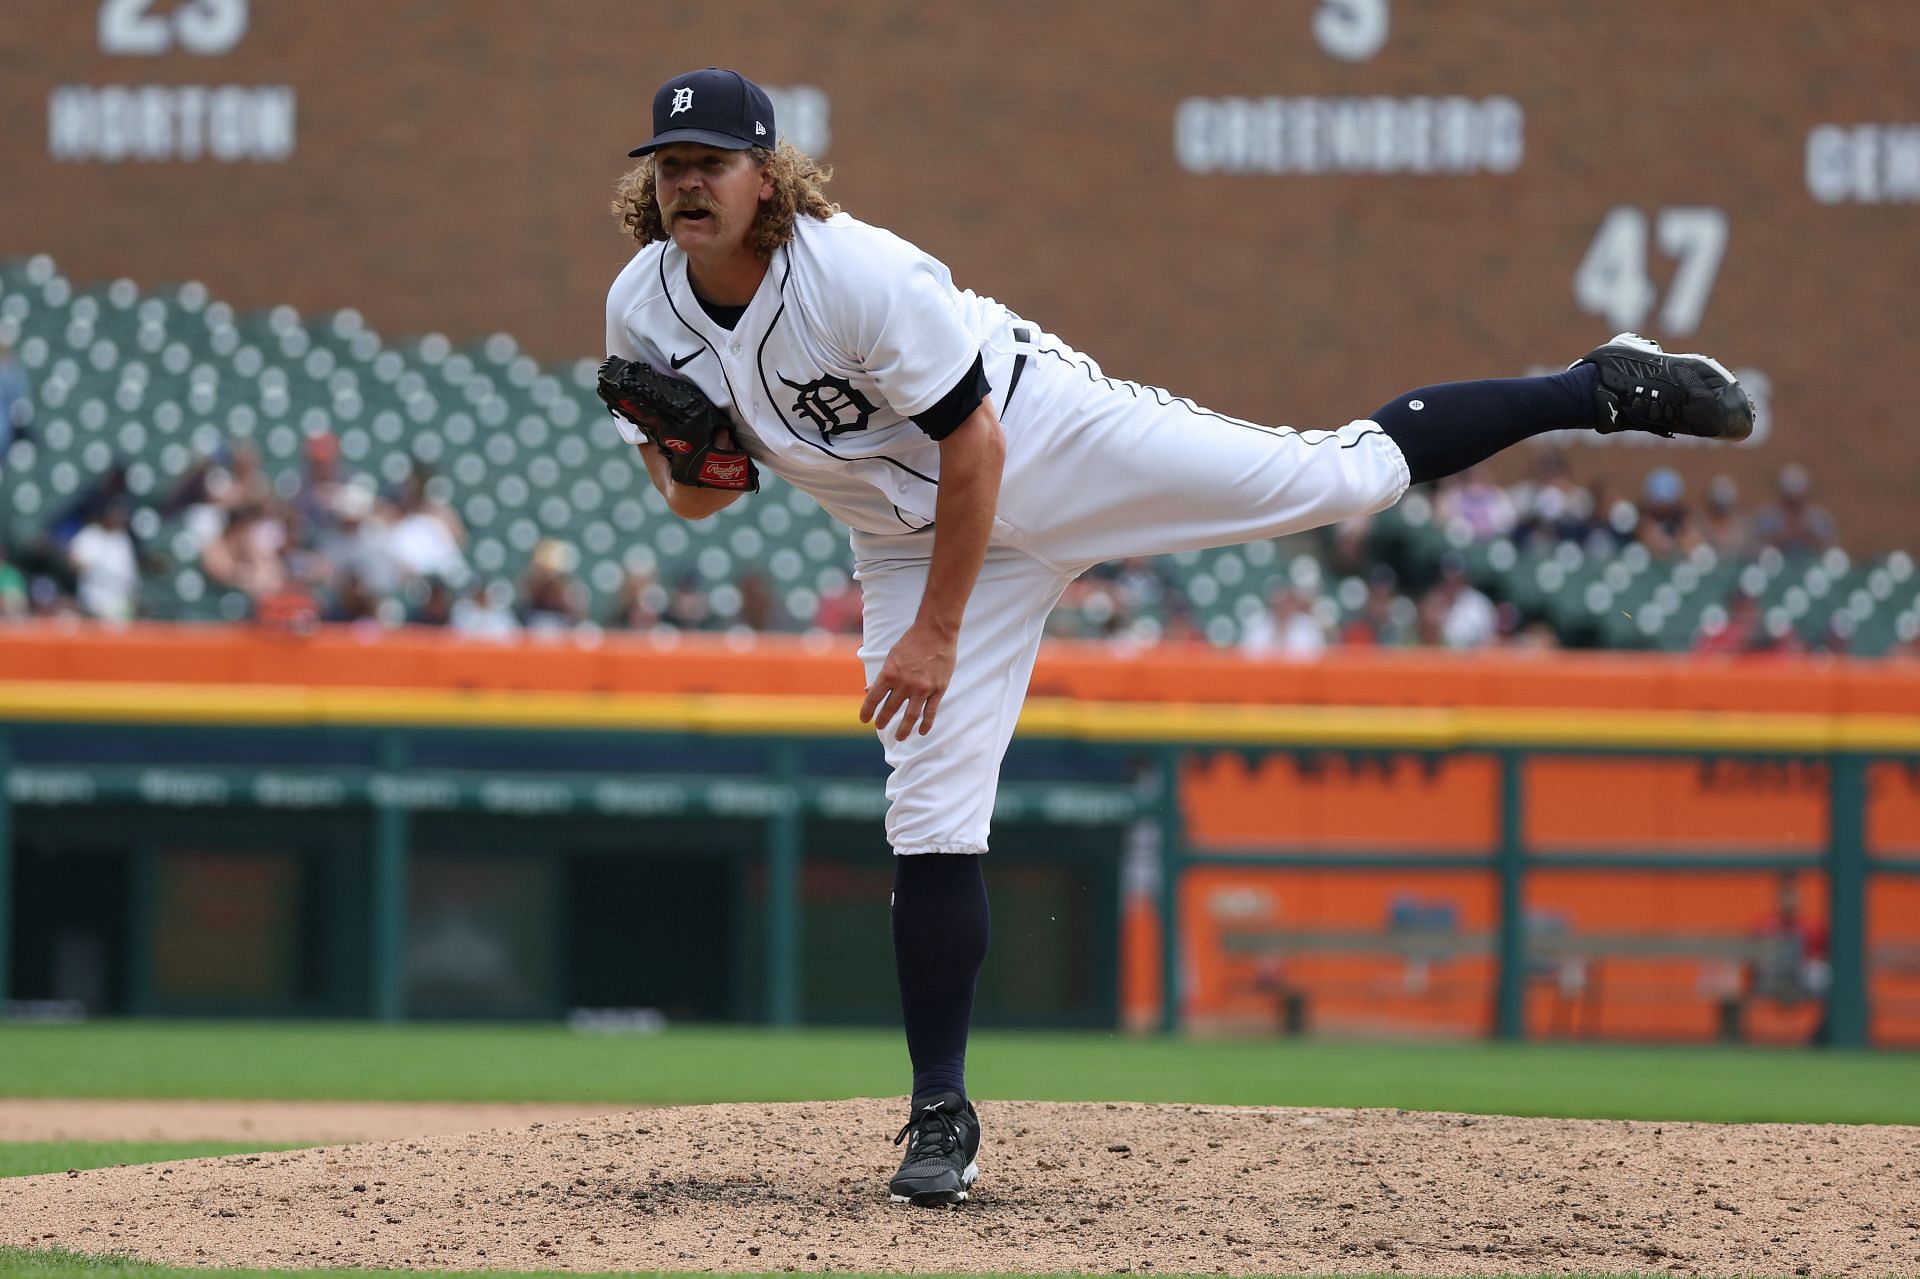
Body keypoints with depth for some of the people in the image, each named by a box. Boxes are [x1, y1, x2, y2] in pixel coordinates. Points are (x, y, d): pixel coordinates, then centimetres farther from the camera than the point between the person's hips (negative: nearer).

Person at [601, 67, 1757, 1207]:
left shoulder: (859, 273, -32)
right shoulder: (642, 315, -13)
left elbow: (973, 442, -25)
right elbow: (691, 497, 1)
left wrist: (935, 632, -23)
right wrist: (690, 473, -25)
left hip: (1049, 444, -5)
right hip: (914, 532, 5)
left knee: (1349, 474, -5)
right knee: (933, 809, -4)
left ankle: (1607, 390, 14)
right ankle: (942, 1114, 3)